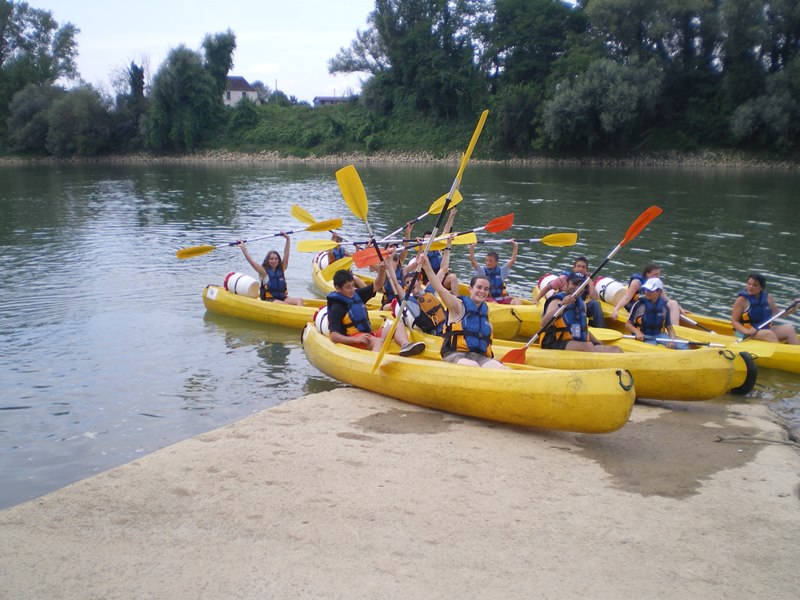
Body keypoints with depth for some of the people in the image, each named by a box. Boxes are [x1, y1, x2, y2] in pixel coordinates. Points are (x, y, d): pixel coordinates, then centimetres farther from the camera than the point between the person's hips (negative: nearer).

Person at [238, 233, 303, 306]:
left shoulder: (281, 269, 13)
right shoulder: (264, 272, 1)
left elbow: (286, 254, 12)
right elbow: (251, 261, -7)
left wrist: (287, 239, 9)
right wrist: (243, 248, -12)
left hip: (282, 298, 5)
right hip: (269, 300, -5)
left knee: (299, 300, -21)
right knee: (284, 304, -34)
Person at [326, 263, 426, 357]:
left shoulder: (357, 294, 11)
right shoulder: (336, 308, -11)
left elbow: (377, 285, 20)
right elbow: (333, 336, -18)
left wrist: (382, 271, -1)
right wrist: (356, 340, -30)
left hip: (369, 335, 9)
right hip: (352, 339, -9)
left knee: (398, 325, 0)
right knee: (378, 341, -35)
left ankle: (405, 345, -35)